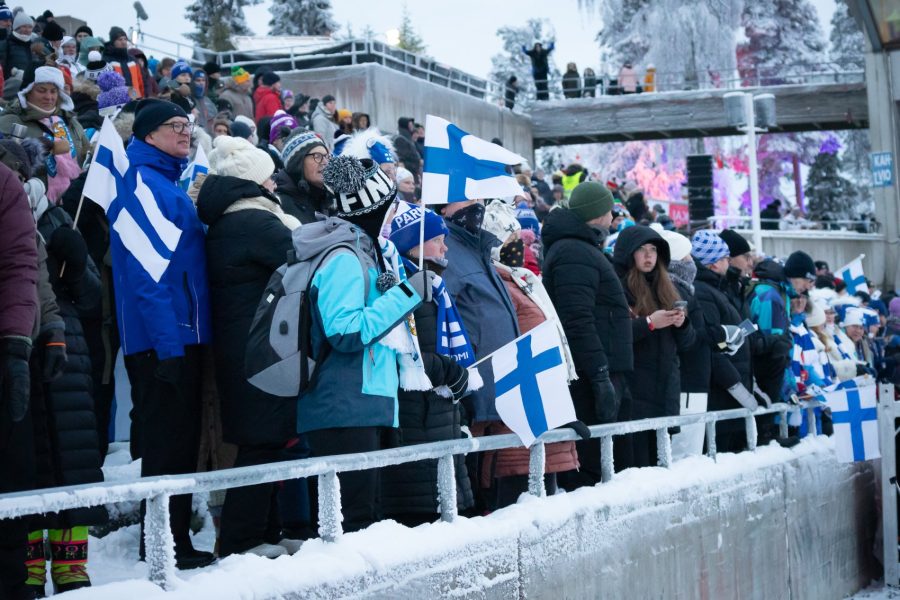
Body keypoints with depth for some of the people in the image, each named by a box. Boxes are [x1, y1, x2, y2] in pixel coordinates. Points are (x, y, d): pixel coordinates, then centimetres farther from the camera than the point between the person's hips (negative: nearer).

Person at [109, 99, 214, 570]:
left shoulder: (167, 185, 19)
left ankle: (173, 539, 20)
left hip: (182, 337, 10)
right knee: (167, 443, -5)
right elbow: (146, 274, -20)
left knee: (181, 442, 13)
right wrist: (168, 345, -24)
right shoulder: (143, 185, -12)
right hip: (163, 339, -10)